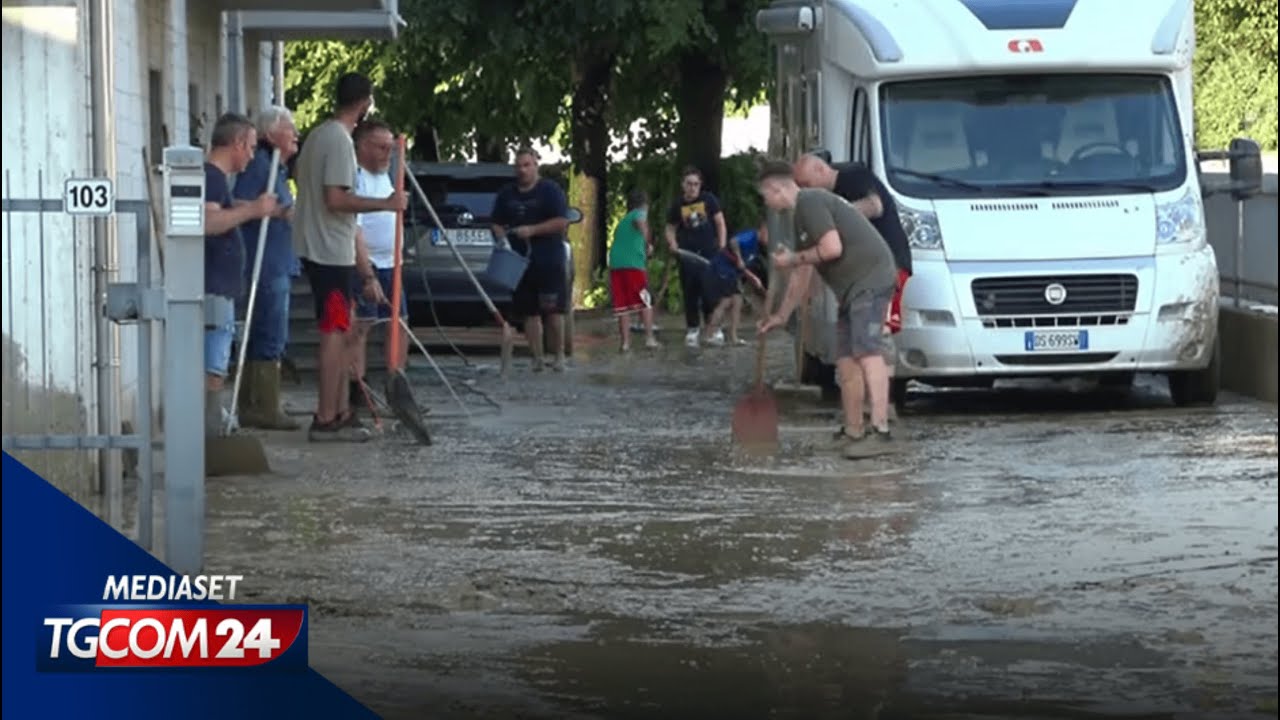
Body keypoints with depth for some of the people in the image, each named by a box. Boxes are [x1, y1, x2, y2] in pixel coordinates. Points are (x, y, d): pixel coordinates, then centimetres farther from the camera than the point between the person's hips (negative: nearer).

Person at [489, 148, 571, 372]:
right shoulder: (506, 195, 13)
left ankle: (559, 356, 2)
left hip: (550, 261, -5)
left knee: (553, 311, -7)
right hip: (521, 261, 5)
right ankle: (537, 358, 7)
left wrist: (532, 230, -17)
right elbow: (497, 224, 18)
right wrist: (501, 237, -4)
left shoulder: (551, 191, -2)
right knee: (530, 313, 4)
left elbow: (561, 222, -9)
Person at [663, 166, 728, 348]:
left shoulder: (708, 200, -1)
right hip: (687, 255, 2)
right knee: (690, 293, 3)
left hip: (709, 252, -2)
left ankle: (713, 328, 3)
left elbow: (720, 222, 4)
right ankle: (692, 329, 12)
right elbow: (671, 228, 15)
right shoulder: (678, 205, 5)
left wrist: (722, 246, -4)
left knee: (709, 291, -8)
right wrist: (673, 243, -5)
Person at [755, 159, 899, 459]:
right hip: (853, 288, 11)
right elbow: (802, 276, 33)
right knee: (846, 359, 12)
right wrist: (781, 316, 40)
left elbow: (832, 247, -19)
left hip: (869, 279, -11)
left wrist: (793, 259, -3)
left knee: (867, 351, -20)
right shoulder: (801, 214, 25)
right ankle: (853, 431, 17)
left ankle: (881, 431, -29)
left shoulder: (810, 202, -8)